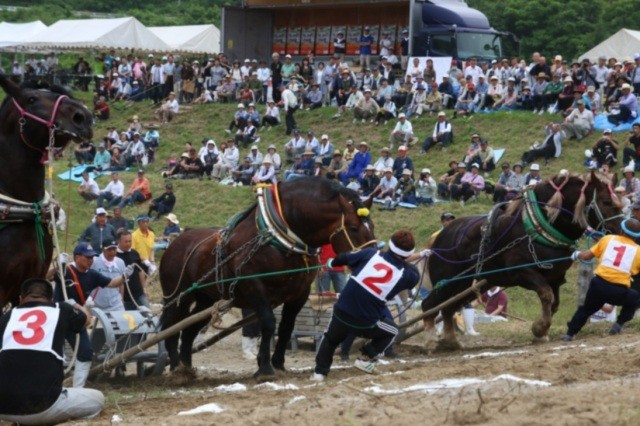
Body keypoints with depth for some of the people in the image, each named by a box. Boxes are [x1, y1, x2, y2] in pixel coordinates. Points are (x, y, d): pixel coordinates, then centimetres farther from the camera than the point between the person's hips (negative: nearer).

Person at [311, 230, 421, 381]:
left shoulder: (371, 254, -5)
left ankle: (320, 371, 23)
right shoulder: (405, 275, -8)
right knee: (392, 331, 28)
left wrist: (331, 263, 26)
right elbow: (415, 276, 15)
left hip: (342, 313, 2)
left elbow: (343, 258, 6)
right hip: (366, 323, -2)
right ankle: (367, 359, 17)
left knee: (331, 339, 32)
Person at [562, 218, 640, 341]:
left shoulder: (608, 239, 11)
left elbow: (586, 256, 12)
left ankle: (570, 334, 23)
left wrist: (577, 254, 32)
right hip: (620, 291, -2)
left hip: (599, 285, 2)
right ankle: (619, 324, 19)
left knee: (586, 308, 28)